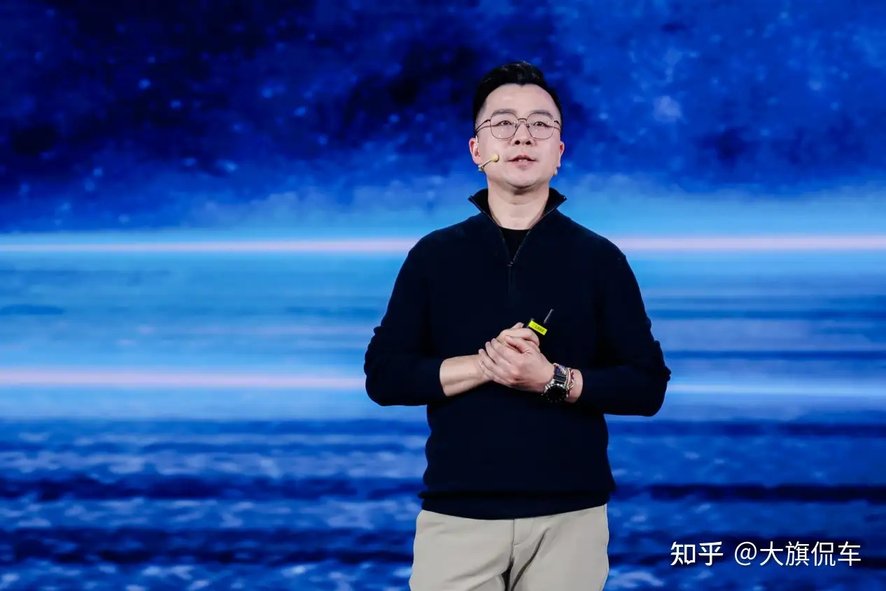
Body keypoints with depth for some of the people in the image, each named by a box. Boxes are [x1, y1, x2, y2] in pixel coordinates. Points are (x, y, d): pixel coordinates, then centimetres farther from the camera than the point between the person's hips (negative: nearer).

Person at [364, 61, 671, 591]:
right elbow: (384, 375, 2)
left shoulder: (600, 259, 5)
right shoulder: (433, 255, 6)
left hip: (569, 516, 0)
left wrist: (554, 379, -15)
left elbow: (647, 385, 1)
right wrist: (485, 365, -13)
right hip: (457, 514, 0)